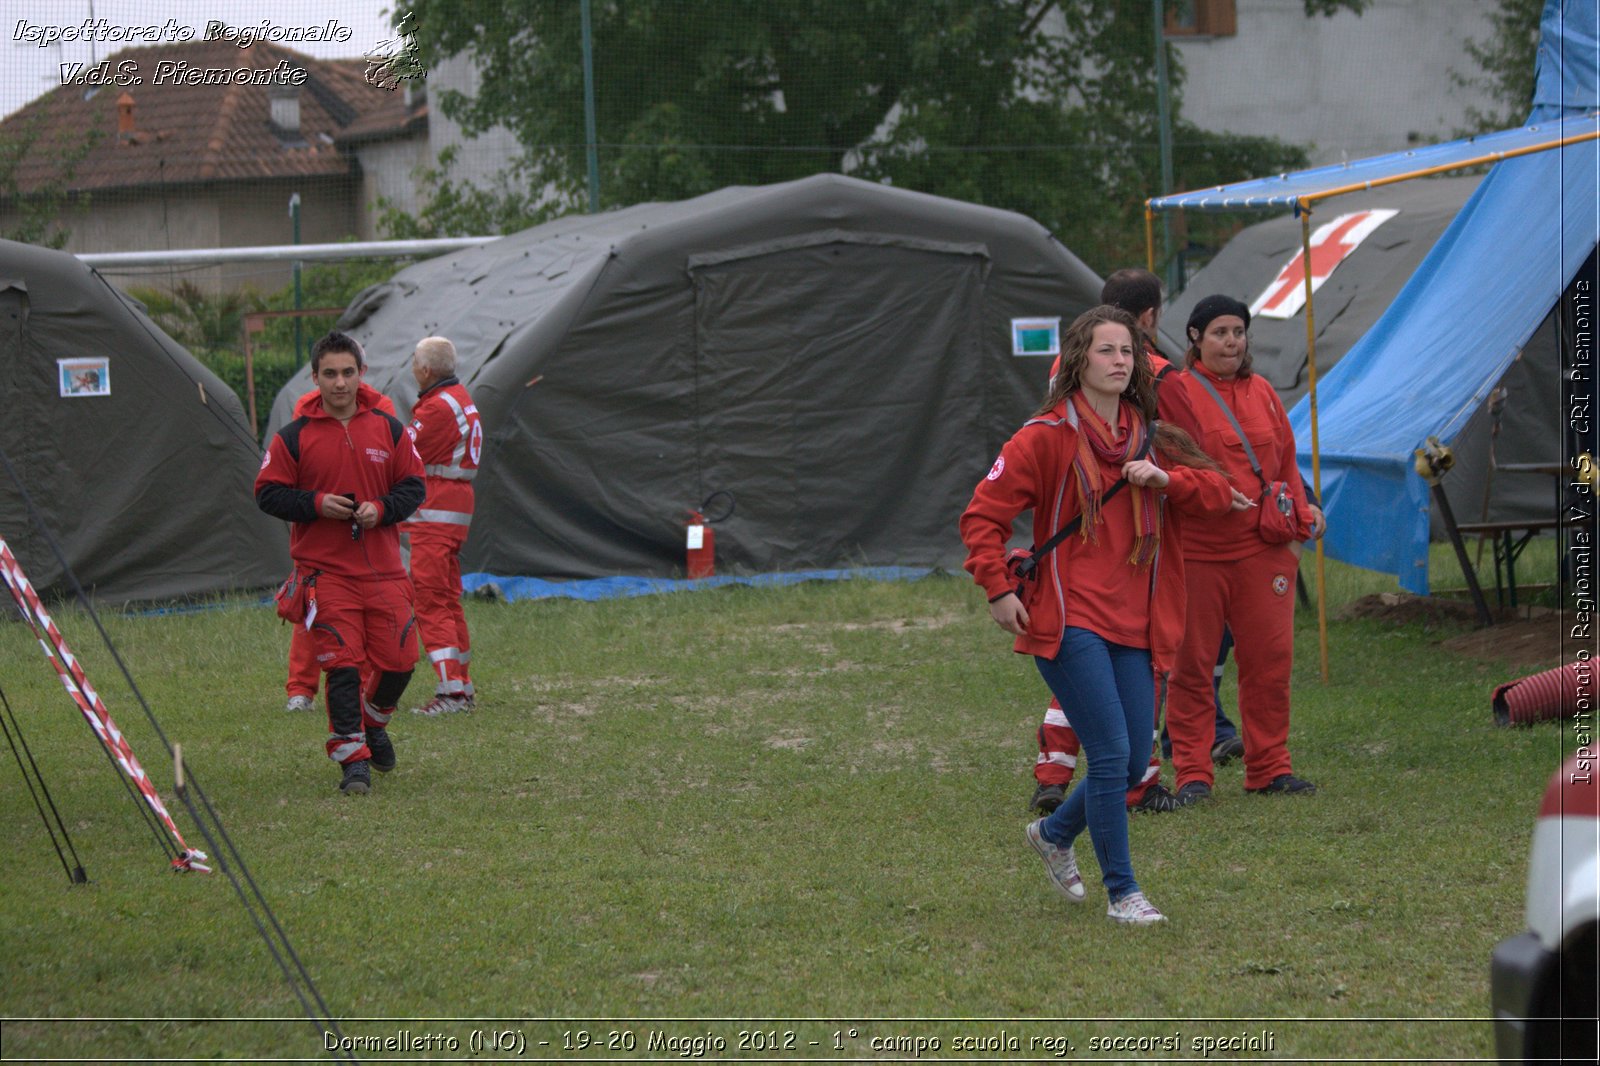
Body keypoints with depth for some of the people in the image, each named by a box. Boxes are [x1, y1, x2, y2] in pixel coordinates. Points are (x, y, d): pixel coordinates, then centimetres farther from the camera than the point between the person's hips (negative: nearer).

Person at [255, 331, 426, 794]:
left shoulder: (389, 430, 7)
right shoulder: (294, 437, 1)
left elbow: (412, 486, 11)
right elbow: (268, 493, 3)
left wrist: (381, 509, -9)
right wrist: (315, 504, -13)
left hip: (383, 570, 3)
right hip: (325, 570, -2)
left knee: (398, 660, 2)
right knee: (342, 665, -10)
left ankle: (373, 724, 33)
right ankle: (352, 759, -5)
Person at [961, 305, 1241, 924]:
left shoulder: (1149, 437, 13)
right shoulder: (1047, 437, -4)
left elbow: (1218, 494, 7)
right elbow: (983, 515, -2)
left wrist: (1165, 478, -10)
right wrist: (998, 590, -11)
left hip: (1133, 624, 6)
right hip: (1069, 622, -6)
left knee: (1133, 763, 7)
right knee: (1111, 753, -13)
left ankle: (1054, 834, 34)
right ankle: (1120, 891, 0)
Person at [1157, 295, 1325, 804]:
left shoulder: (1263, 393, 14)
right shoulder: (1176, 391, -3)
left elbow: (1285, 461, 20)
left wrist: (1300, 508, 5)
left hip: (1262, 547, 5)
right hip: (1195, 548, -4)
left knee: (1270, 657, 5)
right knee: (1192, 664, 1)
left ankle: (1269, 766, 15)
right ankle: (1192, 774, 6)